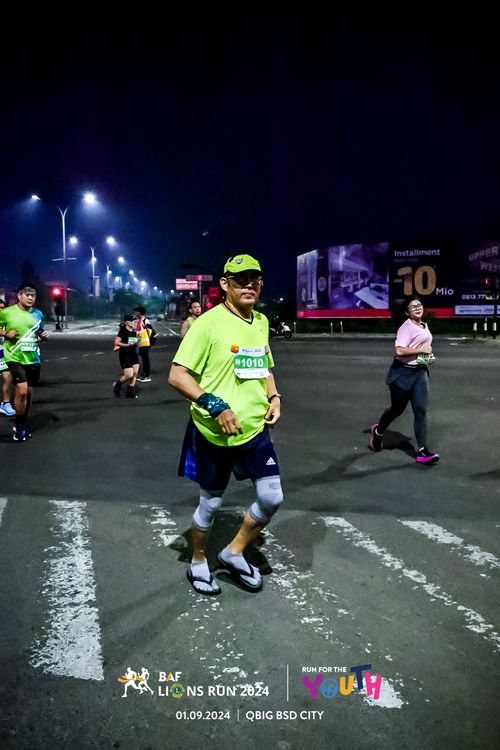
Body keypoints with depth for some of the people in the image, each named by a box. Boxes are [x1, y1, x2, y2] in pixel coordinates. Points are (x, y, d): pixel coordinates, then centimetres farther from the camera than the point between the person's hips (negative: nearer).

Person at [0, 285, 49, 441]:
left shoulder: (38, 314, 6)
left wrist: (44, 337, -3)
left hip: (33, 359, 5)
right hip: (15, 357, -5)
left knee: (29, 392, 14)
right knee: (22, 390, -18)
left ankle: (24, 422, 34)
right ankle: (20, 425, 1)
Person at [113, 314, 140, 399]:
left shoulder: (134, 331, 8)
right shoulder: (123, 331, -11)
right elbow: (116, 342, -15)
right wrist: (127, 344, -22)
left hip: (134, 354, 7)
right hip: (125, 355, -7)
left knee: (135, 374, 3)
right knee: (129, 375, -10)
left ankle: (130, 392, 13)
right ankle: (117, 385, 17)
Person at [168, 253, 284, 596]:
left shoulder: (261, 322, 7)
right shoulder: (208, 323, -15)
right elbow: (177, 376, -17)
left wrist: (273, 397, 4)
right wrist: (215, 404, -25)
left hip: (255, 429, 6)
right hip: (214, 433, -6)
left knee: (272, 498, 5)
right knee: (211, 502, 11)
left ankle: (234, 553, 29)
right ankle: (198, 563, 36)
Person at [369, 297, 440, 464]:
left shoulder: (425, 327, 12)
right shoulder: (406, 328, -16)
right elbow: (399, 351, -29)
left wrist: (429, 354, 11)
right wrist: (421, 350, -22)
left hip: (420, 372, 7)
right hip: (402, 373, -7)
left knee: (421, 410, -5)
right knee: (397, 409, 9)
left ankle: (422, 450, -5)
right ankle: (378, 430, 38)